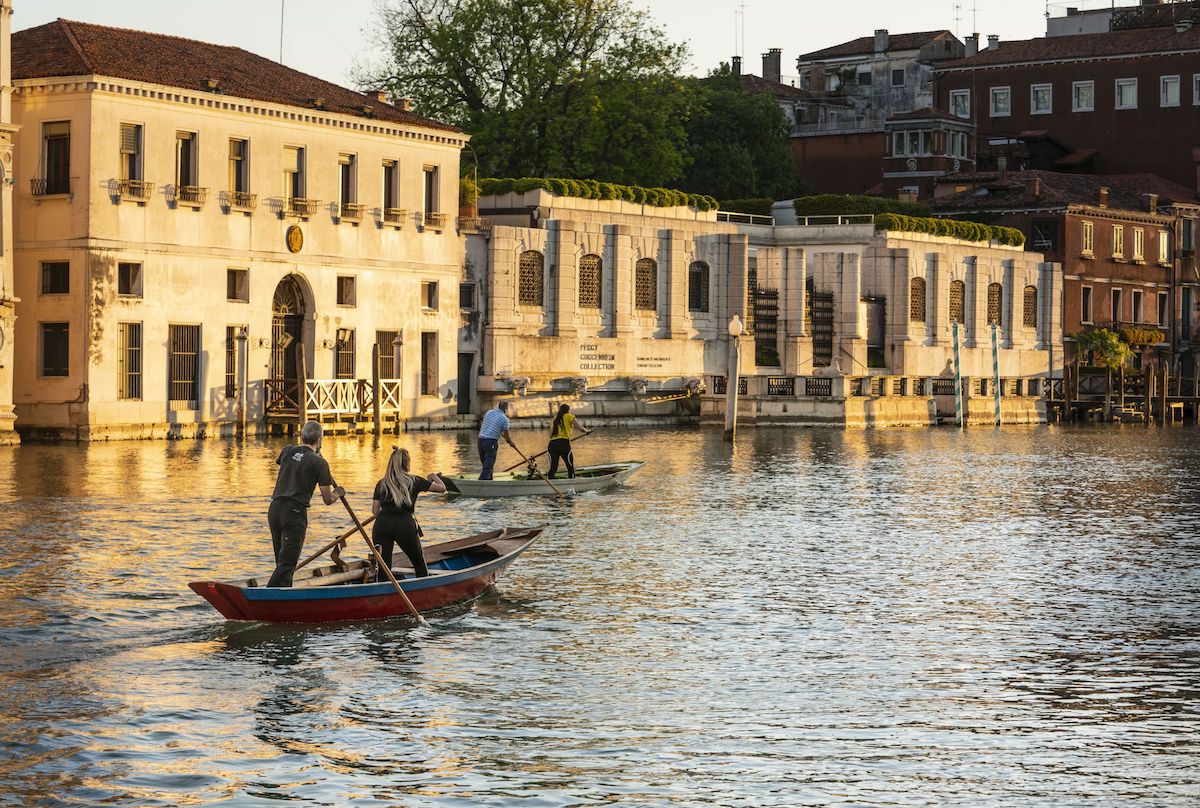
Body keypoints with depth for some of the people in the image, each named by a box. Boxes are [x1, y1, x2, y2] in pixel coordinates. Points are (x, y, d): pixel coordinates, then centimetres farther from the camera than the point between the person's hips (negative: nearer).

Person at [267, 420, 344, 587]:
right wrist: (338, 493, 21)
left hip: (275, 509, 6)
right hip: (295, 513, -6)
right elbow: (328, 500, -1)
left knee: (282, 562, 17)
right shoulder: (319, 462, -5)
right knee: (287, 564, -8)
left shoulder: (287, 451, 9)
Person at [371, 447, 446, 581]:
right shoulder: (414, 481, 7)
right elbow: (442, 488, 12)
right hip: (405, 524, -1)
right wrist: (434, 477, 32)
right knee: (419, 563, 19)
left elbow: (375, 510, 8)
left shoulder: (381, 484, 12)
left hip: (382, 524, 1)